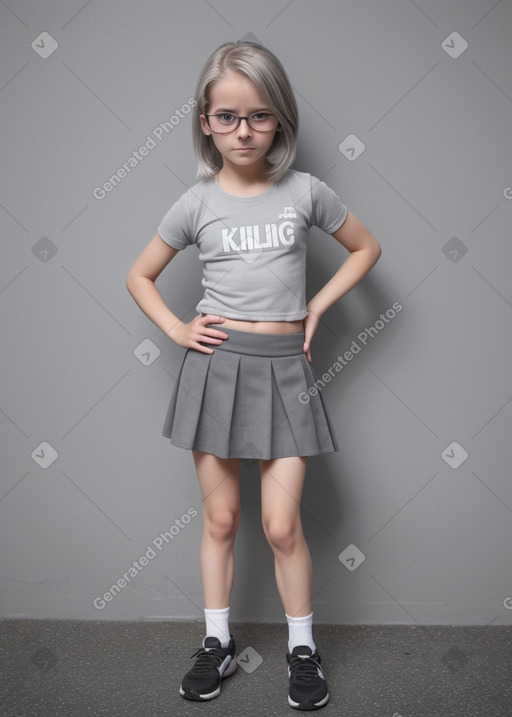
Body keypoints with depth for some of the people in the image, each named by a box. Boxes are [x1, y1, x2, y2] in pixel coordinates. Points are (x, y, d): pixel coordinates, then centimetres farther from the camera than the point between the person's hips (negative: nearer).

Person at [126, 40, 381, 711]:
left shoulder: (305, 191, 0)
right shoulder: (198, 202, 2)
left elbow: (367, 247, 14)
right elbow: (139, 276, 12)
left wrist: (317, 305, 4)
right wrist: (176, 329, -1)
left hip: (283, 368, -1)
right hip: (216, 365, 1)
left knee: (281, 525, 0)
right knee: (220, 518, 10)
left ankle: (303, 648, 22)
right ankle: (217, 641, 27)